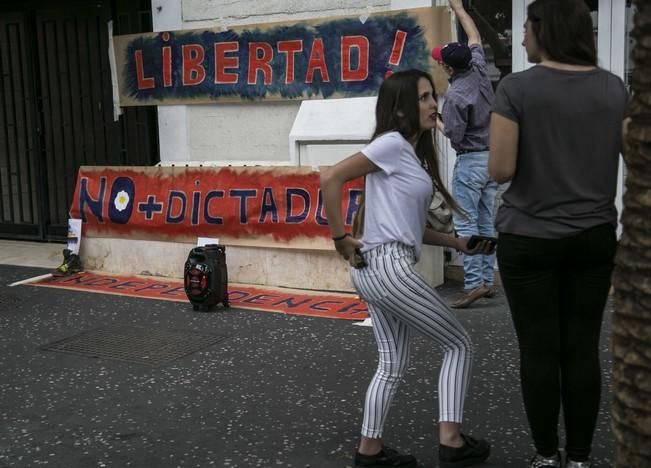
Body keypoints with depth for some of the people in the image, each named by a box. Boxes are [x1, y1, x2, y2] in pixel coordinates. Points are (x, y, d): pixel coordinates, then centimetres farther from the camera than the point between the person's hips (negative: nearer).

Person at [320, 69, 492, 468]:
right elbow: (330, 179, -18)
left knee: (393, 364, 14)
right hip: (389, 266, -9)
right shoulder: (392, 143, -9)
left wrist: (457, 242, 11)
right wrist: (341, 239, -15)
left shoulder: (413, 153, 18)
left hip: (378, 270, 9)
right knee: (459, 345, 2)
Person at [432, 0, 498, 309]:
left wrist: (435, 122, 2)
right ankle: (487, 280, 14)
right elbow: (475, 37, 18)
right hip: (491, 158, 8)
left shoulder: (455, 95, -18)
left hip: (470, 161, -8)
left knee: (466, 224, -6)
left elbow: (455, 135, -16)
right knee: (486, 224, 10)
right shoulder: (480, 72, 3)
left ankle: (474, 283, -11)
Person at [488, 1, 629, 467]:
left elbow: (500, 170, -13)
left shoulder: (517, 88, -11)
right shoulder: (614, 87, 2)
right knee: (583, 349, 8)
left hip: (530, 238, -3)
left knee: (540, 350, 5)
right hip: (594, 236, 4)